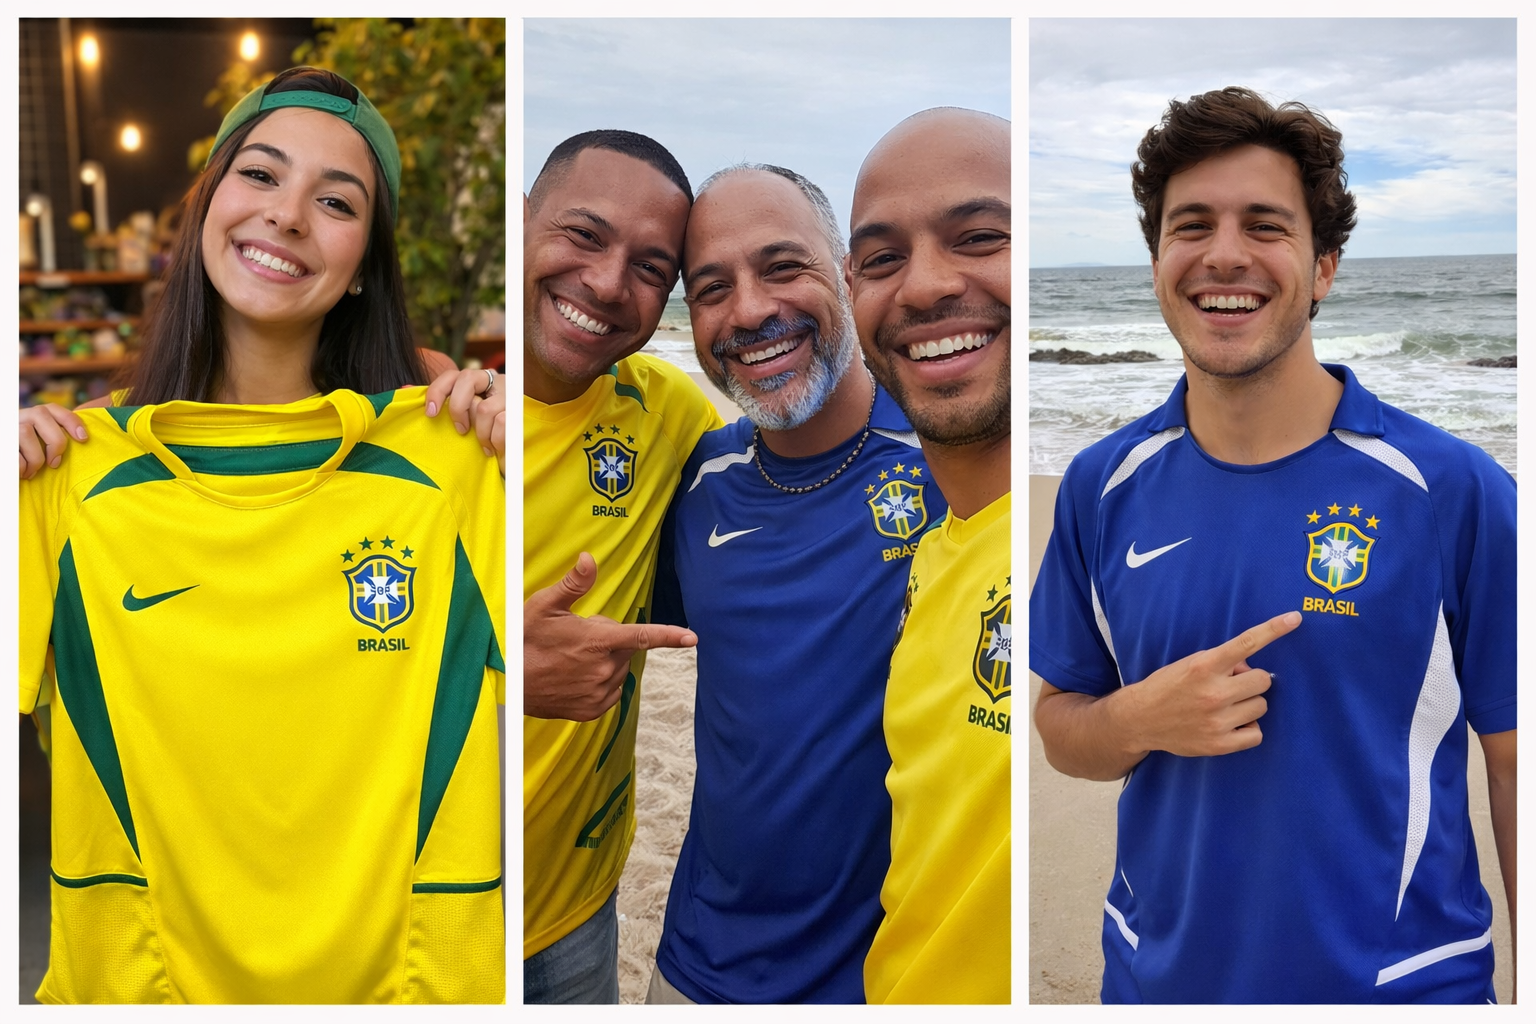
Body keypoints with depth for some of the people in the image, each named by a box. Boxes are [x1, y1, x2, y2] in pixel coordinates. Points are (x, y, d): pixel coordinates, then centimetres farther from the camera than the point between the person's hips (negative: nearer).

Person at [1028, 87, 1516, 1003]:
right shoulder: (1101, 487, -4)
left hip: (1404, 983, -2)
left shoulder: (1455, 489, -12)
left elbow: (1515, 762, -6)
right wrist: (1143, 718, -16)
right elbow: (1061, 724, 5)